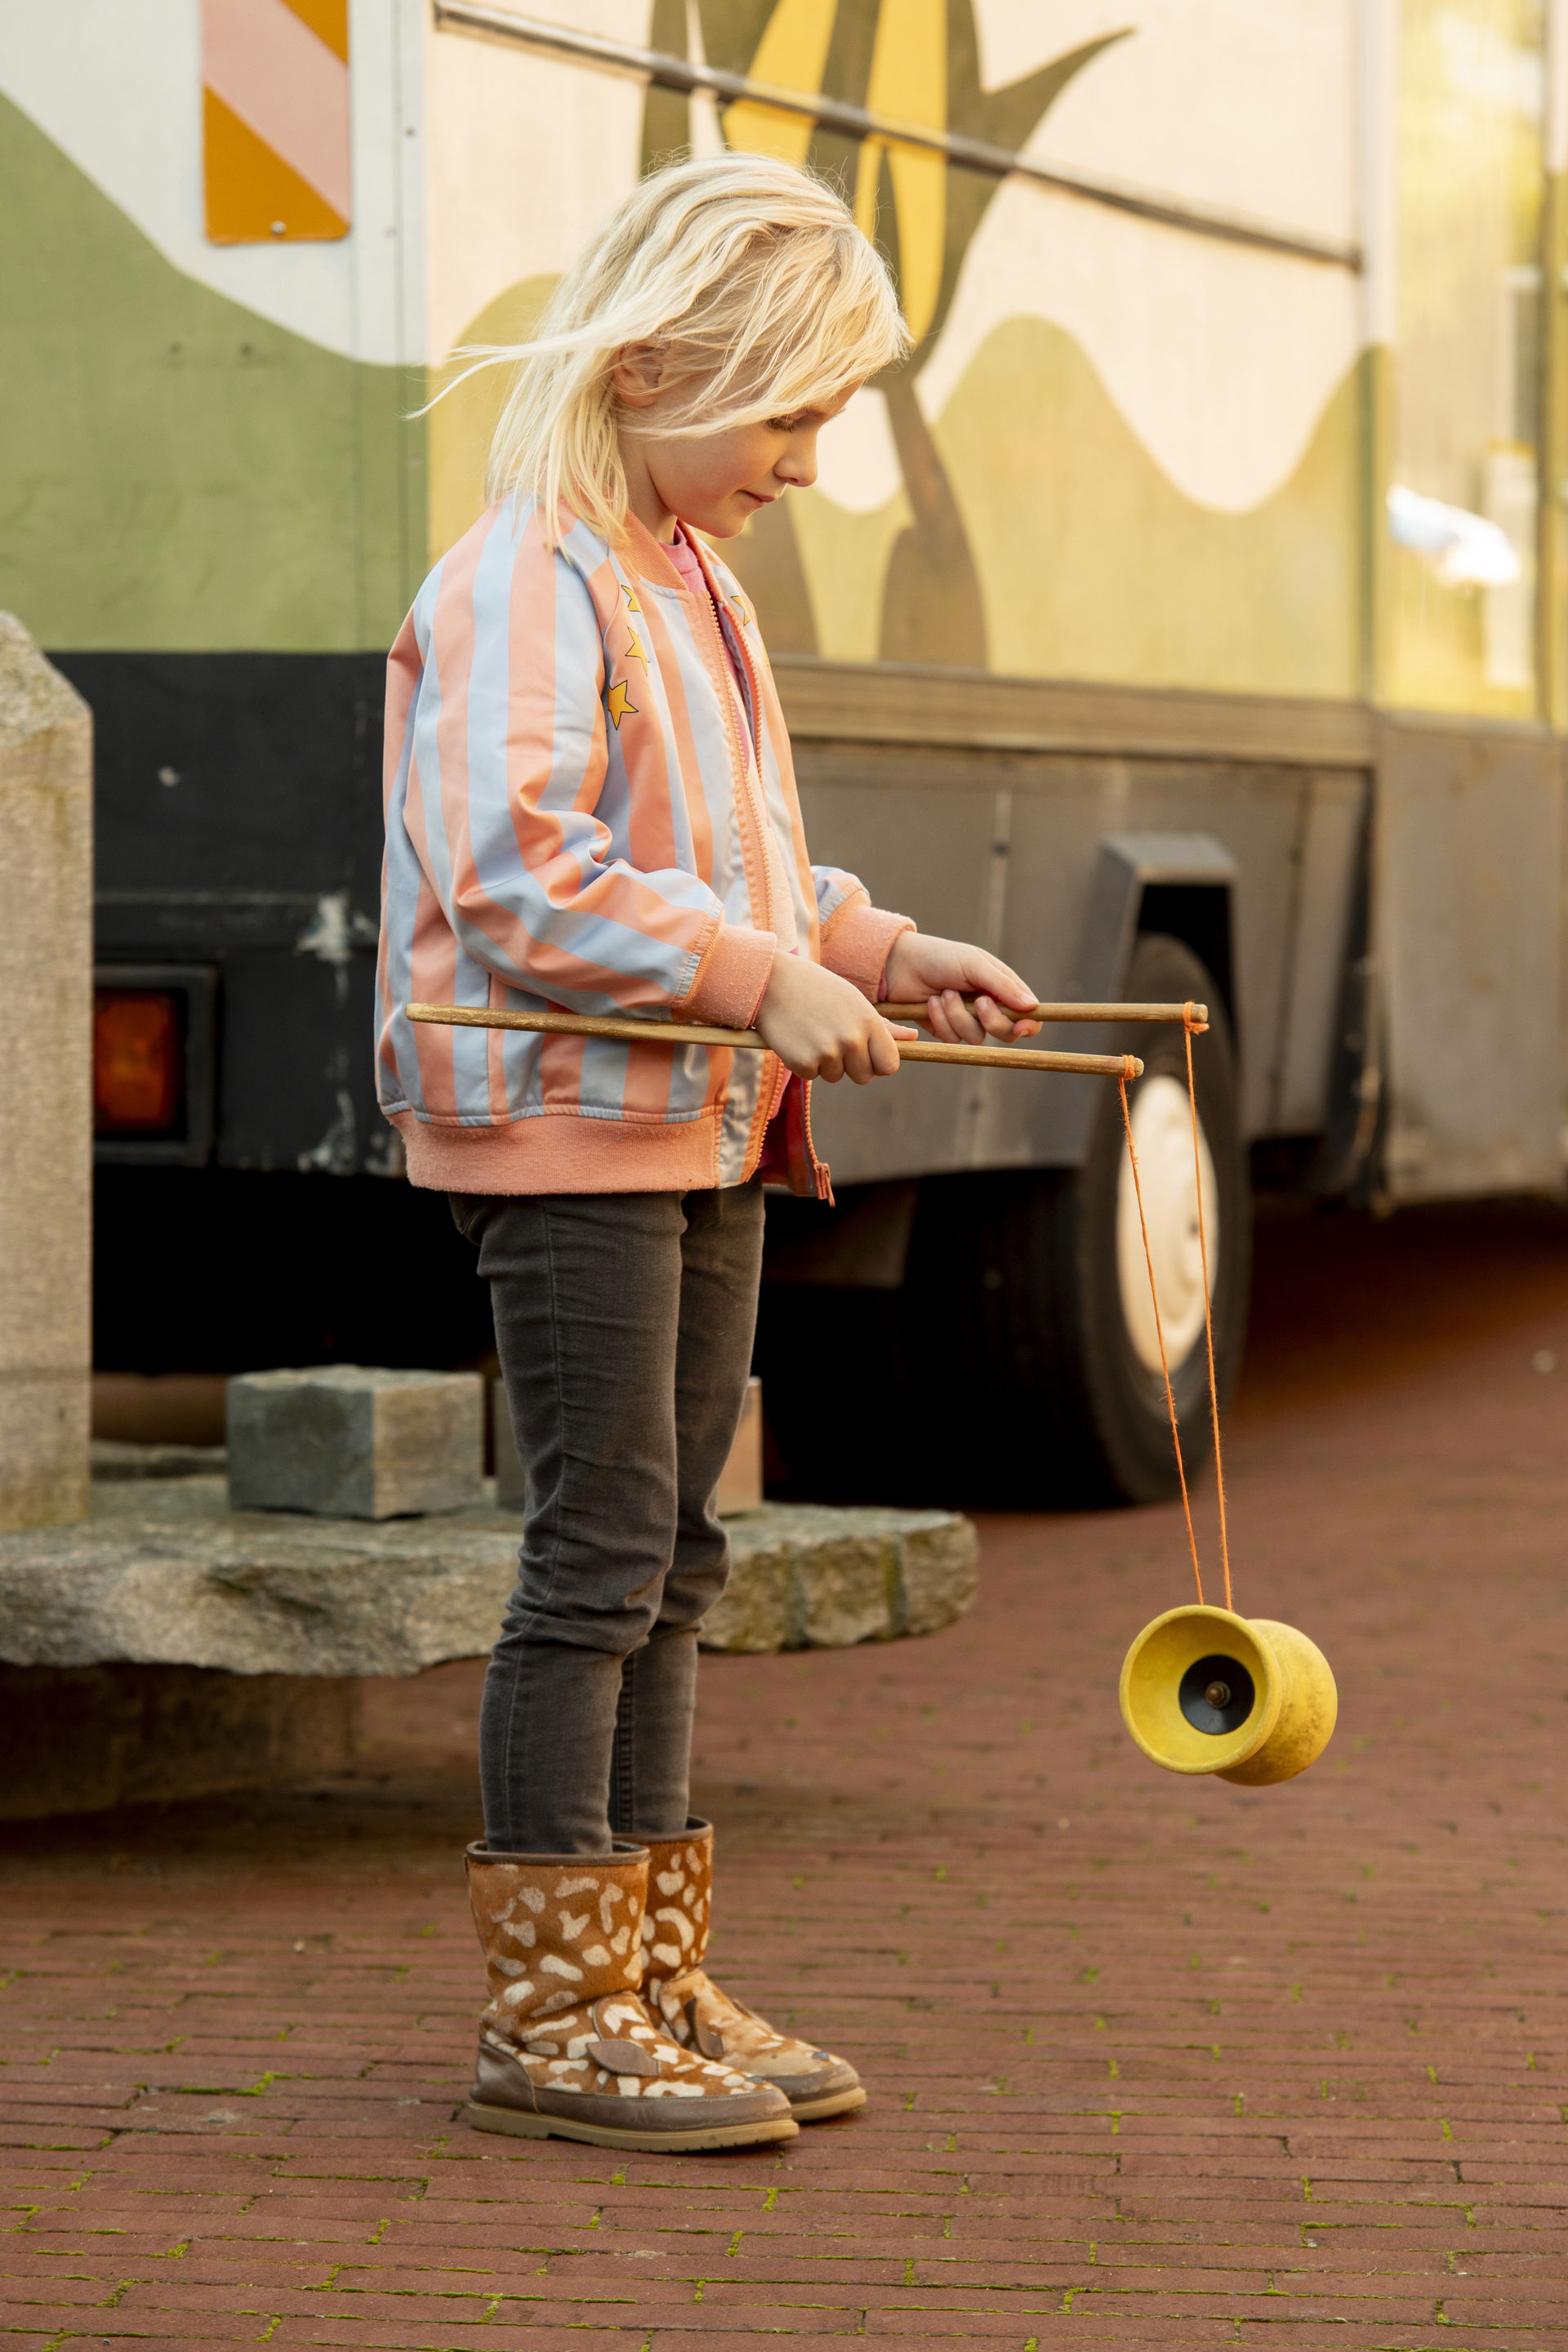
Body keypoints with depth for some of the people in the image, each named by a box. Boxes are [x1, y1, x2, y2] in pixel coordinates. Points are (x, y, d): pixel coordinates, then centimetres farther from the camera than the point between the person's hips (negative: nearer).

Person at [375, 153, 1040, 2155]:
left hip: (702, 1132, 10)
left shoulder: (695, 584, 17)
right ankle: (550, 2009, -1)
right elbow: (512, 877, -24)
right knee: (600, 1556, -8)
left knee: (671, 1560, 11)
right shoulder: (524, 582, -14)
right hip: (563, 1131, -10)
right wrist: (764, 979, -24)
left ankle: (650, 1980, 18)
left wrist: (880, 953, 10)